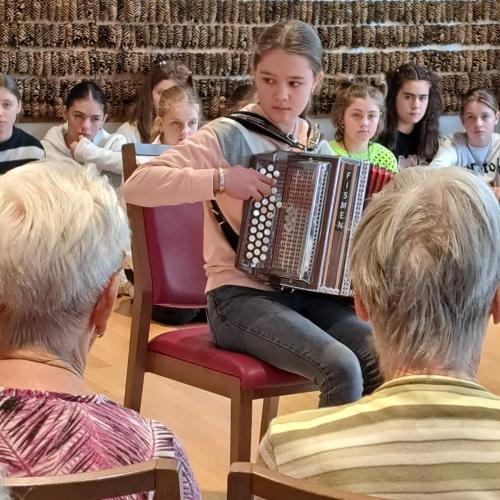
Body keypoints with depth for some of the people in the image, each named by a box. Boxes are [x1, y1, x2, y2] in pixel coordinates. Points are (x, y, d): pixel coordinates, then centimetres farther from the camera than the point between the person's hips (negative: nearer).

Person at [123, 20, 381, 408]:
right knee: (341, 369, -28)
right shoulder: (229, 135, -8)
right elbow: (136, 185, -17)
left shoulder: (317, 147, 10)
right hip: (242, 296, -6)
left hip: (307, 293, 6)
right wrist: (221, 178, -22)